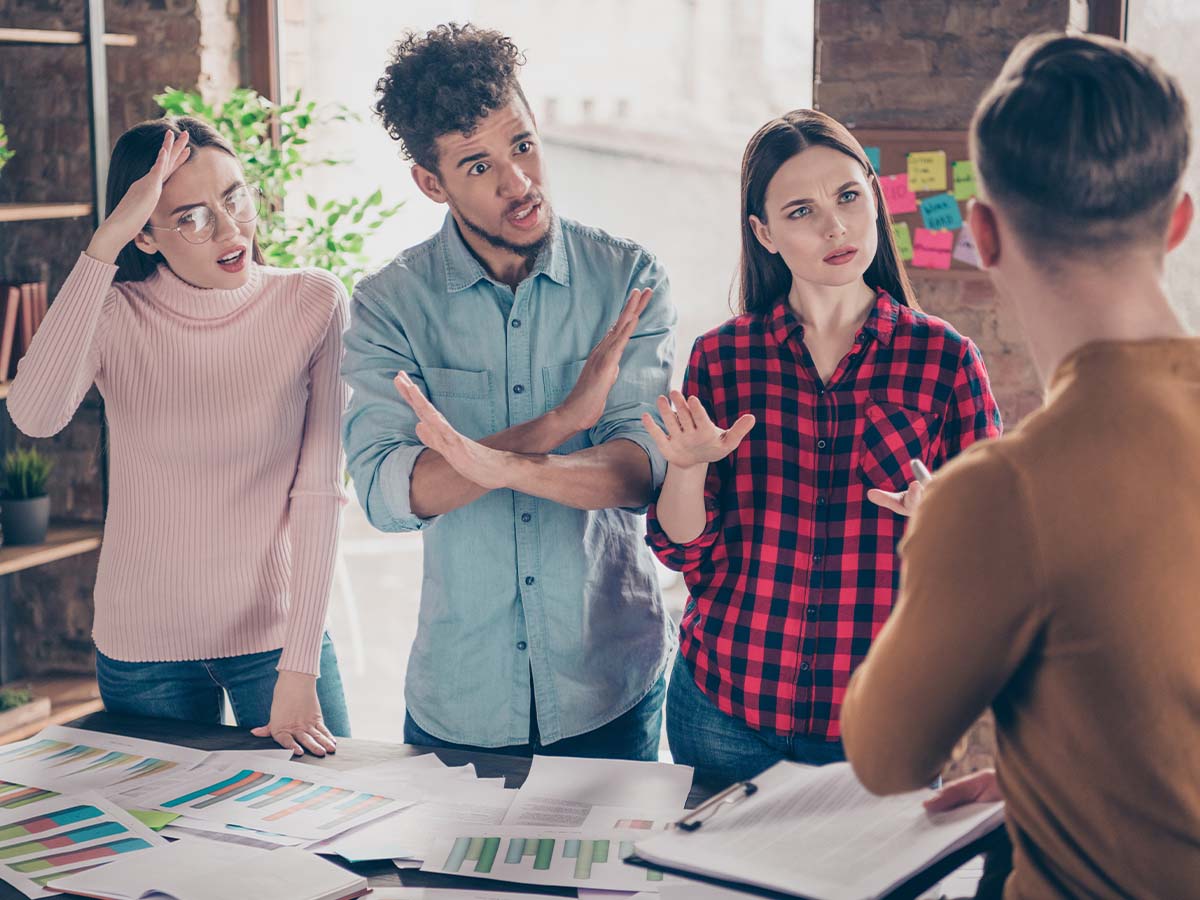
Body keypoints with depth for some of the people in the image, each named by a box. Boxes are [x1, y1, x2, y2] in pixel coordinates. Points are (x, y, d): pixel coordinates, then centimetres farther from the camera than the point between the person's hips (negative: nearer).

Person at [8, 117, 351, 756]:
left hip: (274, 633, -1)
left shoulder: (314, 304, -9)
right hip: (142, 653, 1)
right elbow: (34, 416, -29)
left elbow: (319, 492, -11)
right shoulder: (113, 312, -8)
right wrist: (105, 243, -30)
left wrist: (299, 669, -15)